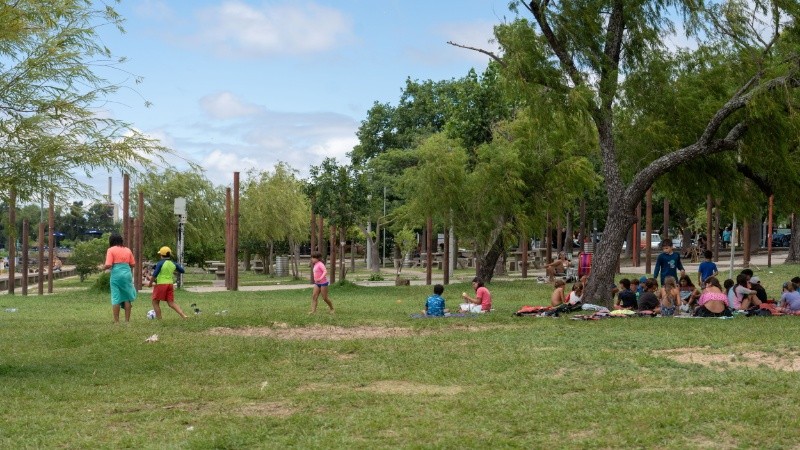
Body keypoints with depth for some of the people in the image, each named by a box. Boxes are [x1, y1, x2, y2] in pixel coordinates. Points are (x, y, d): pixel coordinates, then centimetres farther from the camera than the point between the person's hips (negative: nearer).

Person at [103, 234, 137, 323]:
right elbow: (133, 264, 11)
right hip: (127, 274, 3)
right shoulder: (127, 250, 11)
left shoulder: (111, 250, -2)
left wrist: (103, 268, 9)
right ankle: (127, 320, 9)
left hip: (116, 274, -3)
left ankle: (116, 321, 2)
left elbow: (108, 265, -11)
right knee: (127, 298, 9)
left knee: (116, 298, 1)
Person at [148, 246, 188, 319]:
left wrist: (150, 283, 0)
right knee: (171, 303, 10)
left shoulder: (160, 263, -12)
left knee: (155, 302, 10)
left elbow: (154, 275, -14)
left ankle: (159, 319, 9)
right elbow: (182, 271, 16)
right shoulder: (173, 264, 5)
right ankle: (183, 315, -4)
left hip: (161, 284, -6)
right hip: (170, 284, 6)